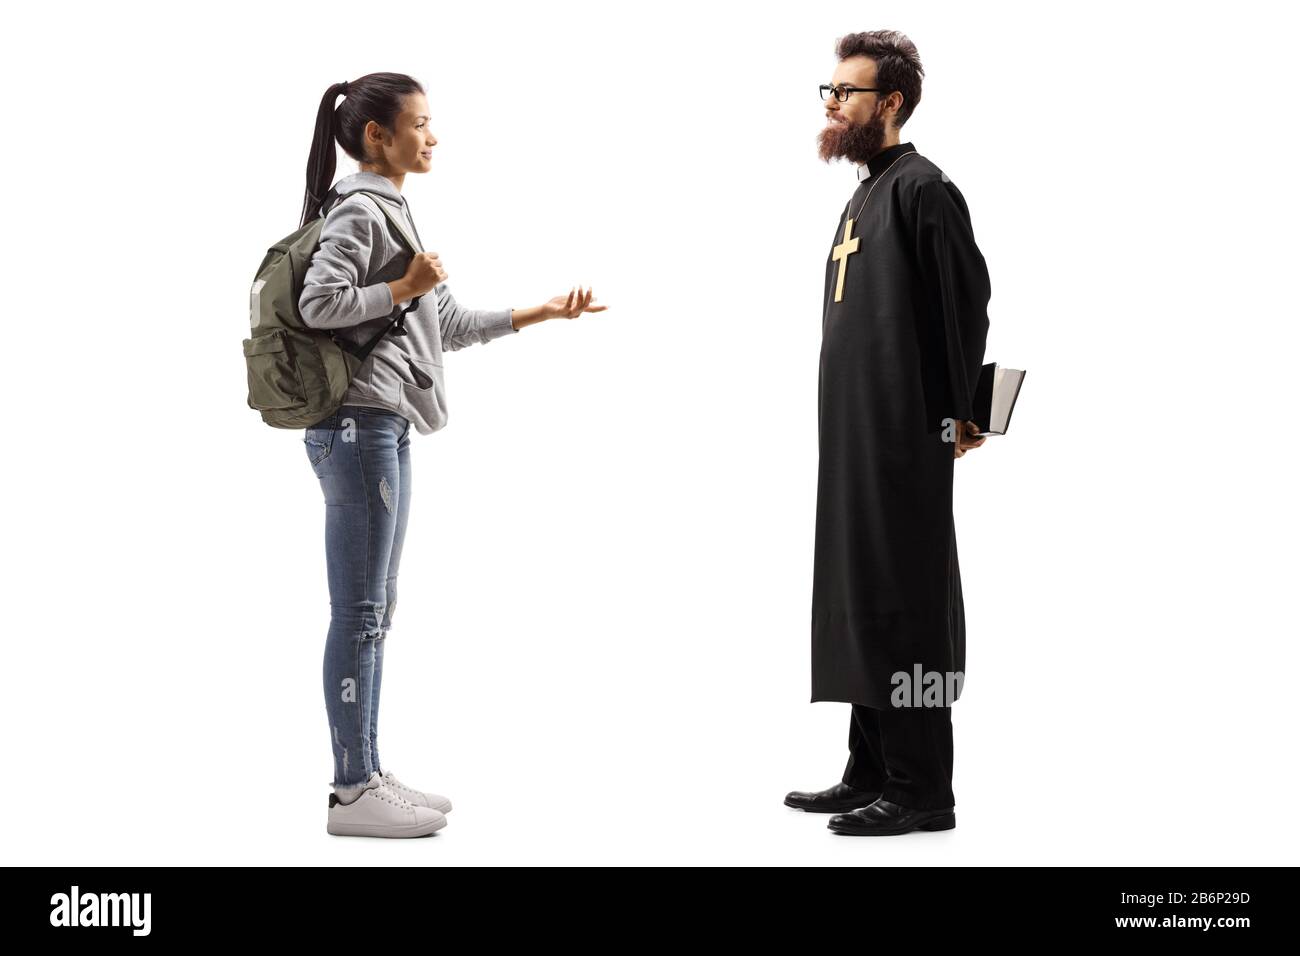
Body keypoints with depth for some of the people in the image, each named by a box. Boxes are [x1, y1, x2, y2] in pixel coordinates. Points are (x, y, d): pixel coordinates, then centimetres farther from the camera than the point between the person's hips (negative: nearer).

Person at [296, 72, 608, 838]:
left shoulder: (395, 211, 21)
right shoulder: (359, 208, -8)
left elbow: (447, 325, 22)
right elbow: (320, 303, -21)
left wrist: (540, 314, 19)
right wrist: (404, 287, -14)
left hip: (385, 428, 10)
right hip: (359, 426, -10)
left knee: (375, 610, 12)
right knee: (360, 612, -6)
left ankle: (369, 775, 19)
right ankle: (353, 792, 0)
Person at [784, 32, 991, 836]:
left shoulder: (921, 187, -9)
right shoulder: (862, 195, 19)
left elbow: (967, 303, -15)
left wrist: (958, 412, -12)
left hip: (904, 439, -10)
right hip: (853, 438, 10)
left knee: (901, 604, -6)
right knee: (856, 600, 13)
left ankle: (922, 790, 2)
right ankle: (872, 774, 22)